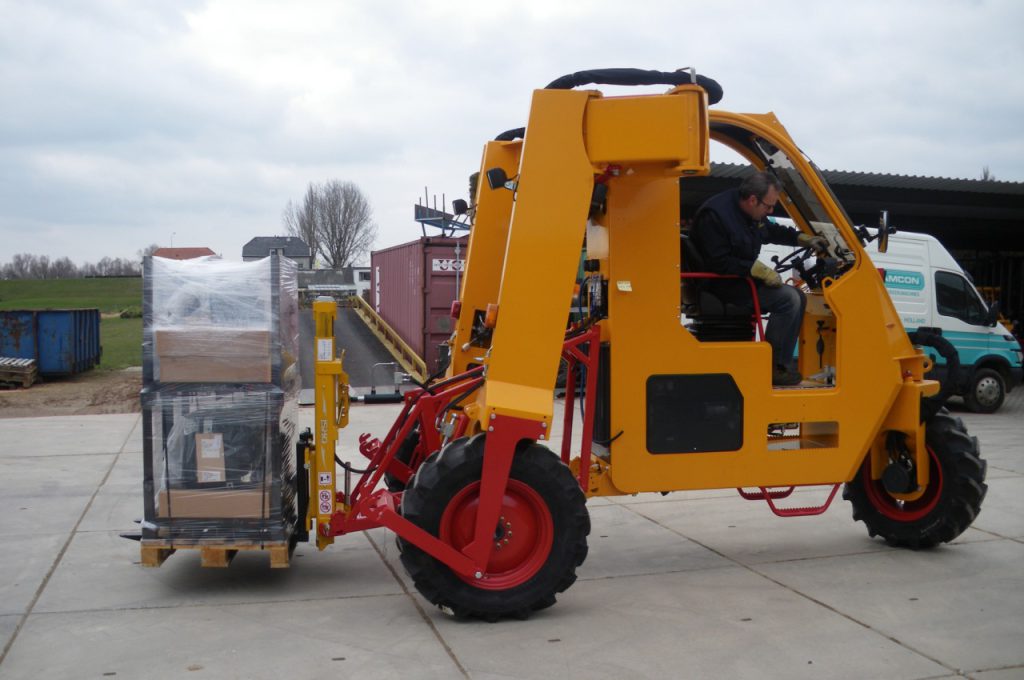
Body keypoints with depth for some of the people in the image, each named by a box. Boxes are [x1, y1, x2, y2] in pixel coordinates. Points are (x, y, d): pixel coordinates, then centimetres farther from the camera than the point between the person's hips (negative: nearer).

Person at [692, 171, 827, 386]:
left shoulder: (750, 212, 3)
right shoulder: (714, 215, -25)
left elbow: (773, 232, 23)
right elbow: (719, 263, -27)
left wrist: (805, 239, 14)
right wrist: (759, 270, -26)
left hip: (744, 278, 10)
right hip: (723, 285, -10)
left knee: (798, 297, 7)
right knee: (788, 299, -19)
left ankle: (780, 363, 5)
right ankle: (769, 367, -13)